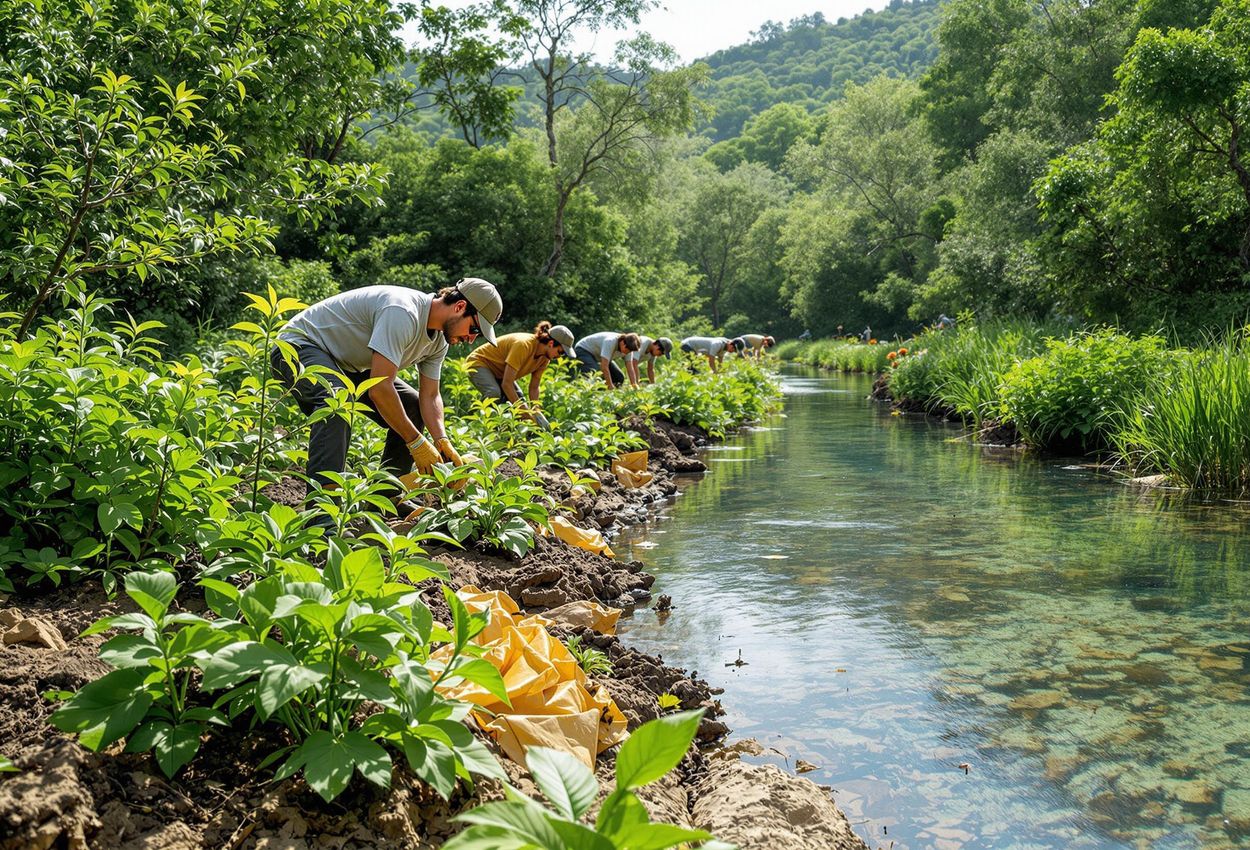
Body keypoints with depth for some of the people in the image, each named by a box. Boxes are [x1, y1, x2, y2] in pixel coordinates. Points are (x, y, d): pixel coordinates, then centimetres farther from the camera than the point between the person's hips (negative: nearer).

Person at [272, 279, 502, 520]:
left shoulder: (439, 339, -1)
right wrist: (417, 442, -29)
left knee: (412, 406, 5)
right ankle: (321, 511, -41)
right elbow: (380, 389, -36)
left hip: (346, 363, 10)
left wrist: (442, 441, -17)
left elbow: (429, 396, 1)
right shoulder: (403, 313, -33)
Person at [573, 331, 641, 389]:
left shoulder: (628, 347, -15)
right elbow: (604, 367, -41)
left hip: (597, 357, 8)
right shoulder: (610, 341, -37)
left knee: (619, 377, -3)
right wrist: (611, 387, -40)